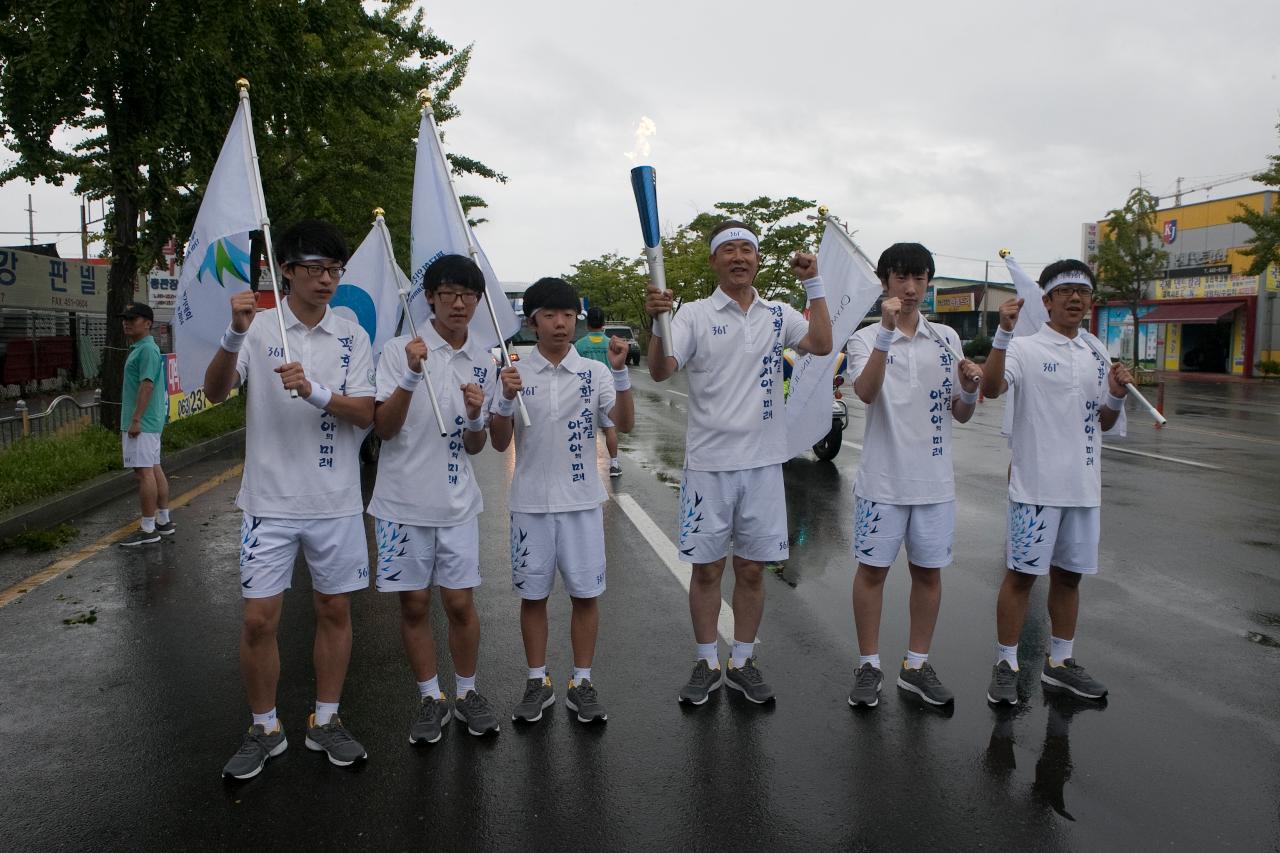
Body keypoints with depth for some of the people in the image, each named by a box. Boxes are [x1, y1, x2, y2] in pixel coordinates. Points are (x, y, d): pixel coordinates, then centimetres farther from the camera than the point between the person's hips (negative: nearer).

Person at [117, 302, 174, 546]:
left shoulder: (147, 349, -13)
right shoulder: (138, 349, 19)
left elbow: (147, 384, -21)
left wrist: (136, 420, -23)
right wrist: (128, 423, 23)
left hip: (142, 424, -11)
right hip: (150, 423, 11)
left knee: (144, 472, -8)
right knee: (154, 469, 13)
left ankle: (148, 529, -4)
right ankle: (164, 521, 20)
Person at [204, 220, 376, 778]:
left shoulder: (351, 335, 3)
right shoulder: (258, 327, -2)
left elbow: (365, 414, -4)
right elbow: (215, 392, -14)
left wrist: (315, 391, -22)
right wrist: (234, 334, -31)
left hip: (336, 501, 2)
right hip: (270, 499, -2)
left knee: (335, 611, 10)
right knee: (259, 620, 2)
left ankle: (325, 721, 27)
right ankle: (264, 729, 23)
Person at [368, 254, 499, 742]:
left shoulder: (483, 362, 5)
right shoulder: (400, 351, -6)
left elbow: (474, 448, 9)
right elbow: (384, 428, -12)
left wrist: (476, 416, -13)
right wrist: (410, 376, -25)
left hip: (457, 502, 2)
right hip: (404, 500, -2)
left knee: (460, 603, 6)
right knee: (414, 605, 8)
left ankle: (466, 693, 26)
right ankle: (430, 699, 25)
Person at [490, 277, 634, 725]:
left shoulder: (595, 372, 1)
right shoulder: (514, 374, 1)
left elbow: (625, 424, -9)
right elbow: (499, 443, -1)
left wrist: (620, 371, -20)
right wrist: (506, 399, -18)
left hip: (582, 500, 0)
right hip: (531, 502, 0)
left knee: (586, 593, 6)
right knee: (532, 594, 9)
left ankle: (582, 682, 21)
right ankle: (538, 682, 25)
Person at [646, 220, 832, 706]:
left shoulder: (778, 315, 6)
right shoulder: (695, 315, -2)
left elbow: (822, 345, -10)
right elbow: (660, 371, -14)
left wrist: (813, 284, -12)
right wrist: (655, 323, -31)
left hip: (763, 463, 3)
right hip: (708, 463, -2)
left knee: (752, 570, 11)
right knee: (706, 569, 7)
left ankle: (743, 663, 26)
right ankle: (706, 664, 23)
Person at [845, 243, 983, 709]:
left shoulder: (947, 338, 8)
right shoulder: (866, 339, -4)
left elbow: (960, 414, 10)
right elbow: (866, 392, -24)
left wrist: (970, 388, -11)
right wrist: (887, 332, -31)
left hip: (934, 480, 4)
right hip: (882, 479, -4)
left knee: (929, 571, 11)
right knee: (873, 569, 5)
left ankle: (916, 664, 26)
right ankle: (869, 666, 19)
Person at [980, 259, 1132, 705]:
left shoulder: (1097, 352, 12)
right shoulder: (1026, 347, -8)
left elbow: (1103, 422, 18)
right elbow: (990, 388, -27)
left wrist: (1116, 396, -3)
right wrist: (1003, 333, -36)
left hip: (1084, 484, 6)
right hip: (1036, 483, -6)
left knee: (1069, 574, 15)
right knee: (1021, 574, 0)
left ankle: (1059, 661, 30)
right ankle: (1006, 664, 13)